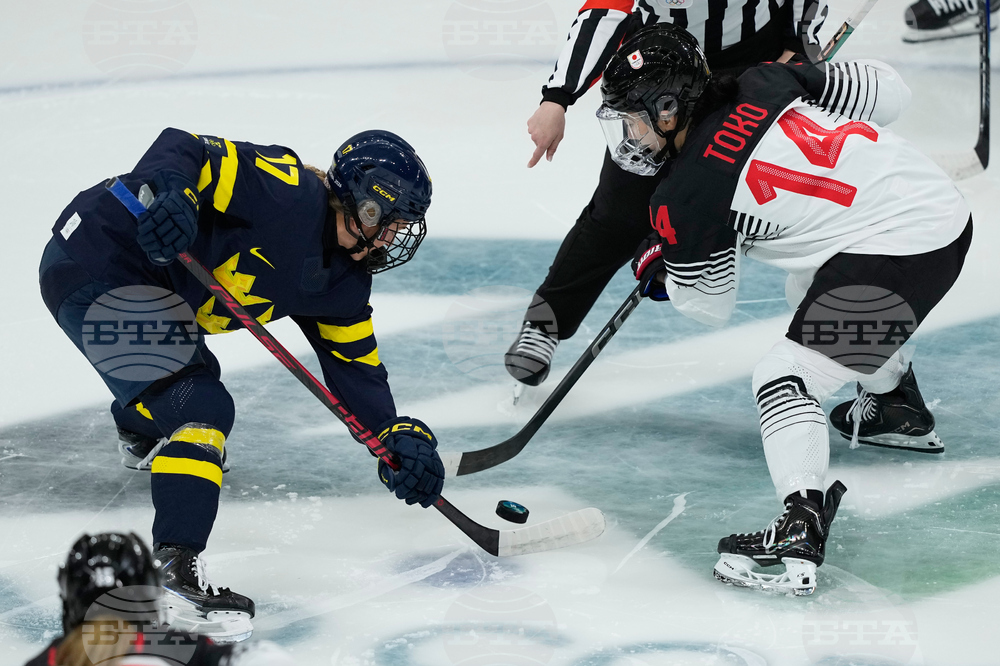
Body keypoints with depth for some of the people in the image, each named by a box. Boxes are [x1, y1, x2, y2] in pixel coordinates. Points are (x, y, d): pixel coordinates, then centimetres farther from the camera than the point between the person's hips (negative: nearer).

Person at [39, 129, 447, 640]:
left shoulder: (344, 282, 6)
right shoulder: (286, 191, -20)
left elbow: (355, 367, 6)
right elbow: (180, 149, -24)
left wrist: (396, 437, -8)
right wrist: (172, 195, -45)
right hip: (96, 266, -10)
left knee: (194, 369, 37)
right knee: (201, 406, -22)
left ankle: (140, 434, 71)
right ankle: (173, 571, -29)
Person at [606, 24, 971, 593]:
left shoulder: (686, 196, -10)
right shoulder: (767, 82, 6)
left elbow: (710, 305, 5)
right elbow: (888, 93, 10)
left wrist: (657, 269, 24)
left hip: (896, 253, -9)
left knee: (787, 375, -9)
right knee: (811, 285, 35)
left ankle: (800, 536, -25)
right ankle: (901, 413, 55)